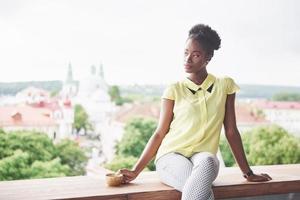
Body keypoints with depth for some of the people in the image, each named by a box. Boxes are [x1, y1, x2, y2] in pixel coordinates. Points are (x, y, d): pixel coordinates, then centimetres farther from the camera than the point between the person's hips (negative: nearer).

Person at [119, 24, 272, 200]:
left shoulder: (225, 85, 7)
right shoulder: (174, 90, 4)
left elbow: (231, 131, 11)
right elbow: (160, 134, 5)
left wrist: (248, 172, 12)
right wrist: (136, 171, -3)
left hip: (204, 157, 1)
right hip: (171, 156, -1)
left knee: (207, 161, -38)